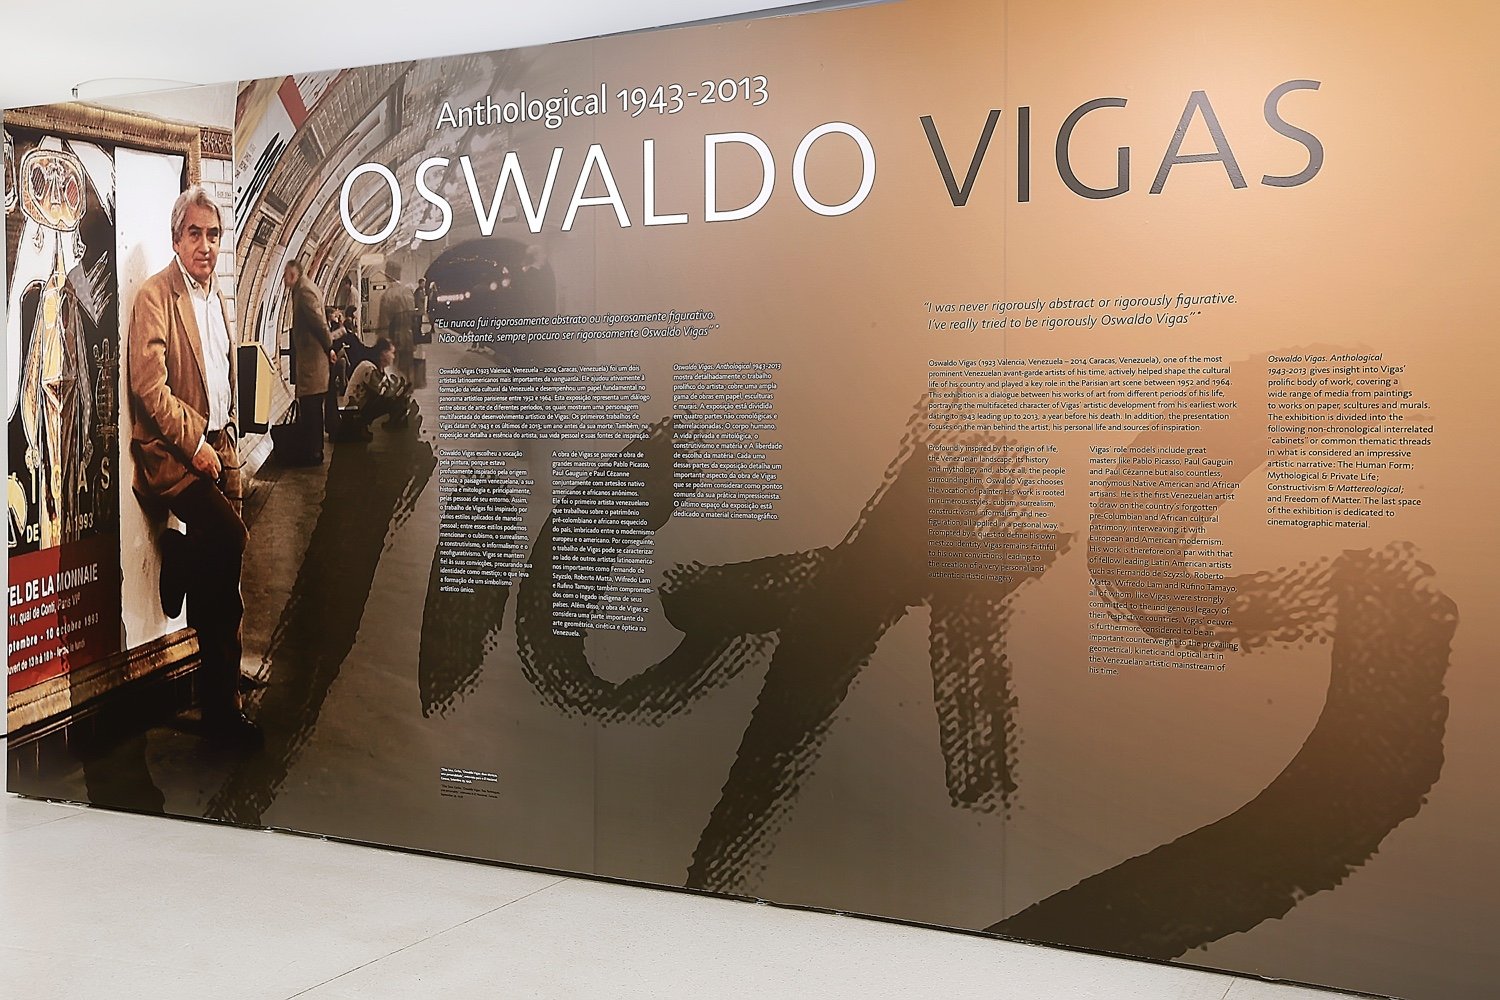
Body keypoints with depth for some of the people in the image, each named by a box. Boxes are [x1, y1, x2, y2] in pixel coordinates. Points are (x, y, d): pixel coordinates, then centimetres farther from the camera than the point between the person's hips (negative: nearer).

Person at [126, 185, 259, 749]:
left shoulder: (217, 297, 16)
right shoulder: (155, 296, -9)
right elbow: (149, 386, -17)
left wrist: (226, 442, 14)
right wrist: (194, 444, -18)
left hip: (215, 448, 7)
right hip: (169, 452, -7)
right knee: (227, 535, -30)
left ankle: (219, 706, 12)